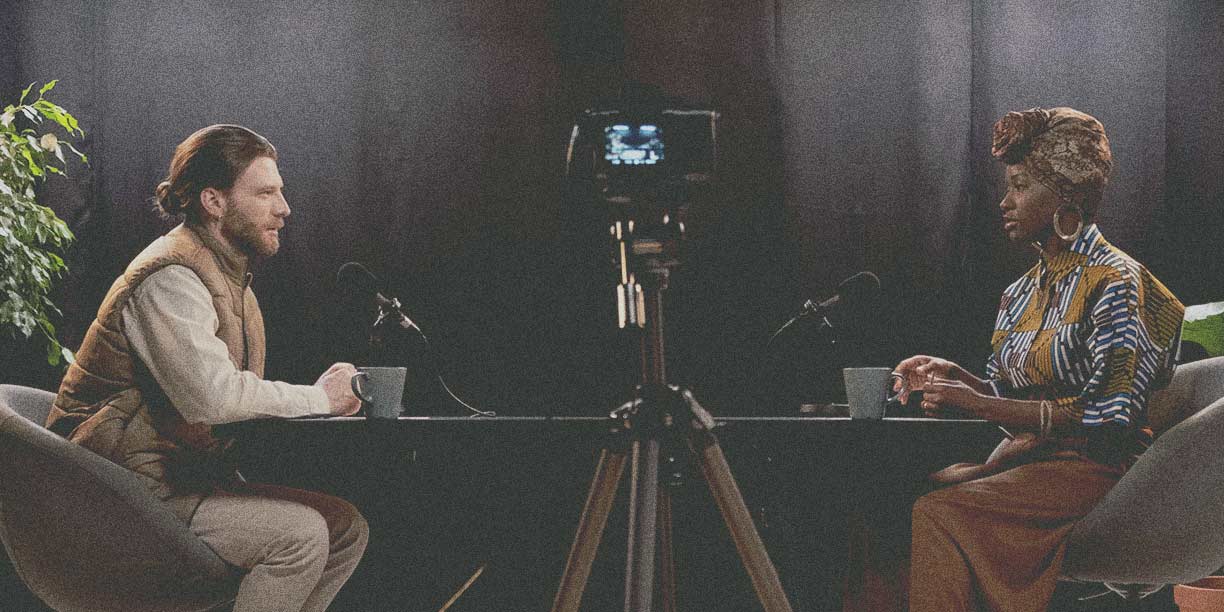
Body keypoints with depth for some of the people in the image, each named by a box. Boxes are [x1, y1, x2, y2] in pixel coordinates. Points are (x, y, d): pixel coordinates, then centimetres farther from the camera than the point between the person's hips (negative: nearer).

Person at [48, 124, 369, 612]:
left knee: (347, 527, 1)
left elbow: (232, 396, 16)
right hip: (130, 495, -10)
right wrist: (318, 397, -16)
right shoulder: (170, 278, -17)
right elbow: (211, 397, -29)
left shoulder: (225, 274, 16)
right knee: (299, 533, -25)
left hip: (191, 477, 10)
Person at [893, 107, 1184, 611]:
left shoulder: (1115, 283, -9)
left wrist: (979, 404, -20)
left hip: (1094, 469, -7)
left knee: (939, 513, -28)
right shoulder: (1022, 293, 16)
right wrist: (955, 377, 0)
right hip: (1027, 457, 8)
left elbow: (1107, 416, -18)